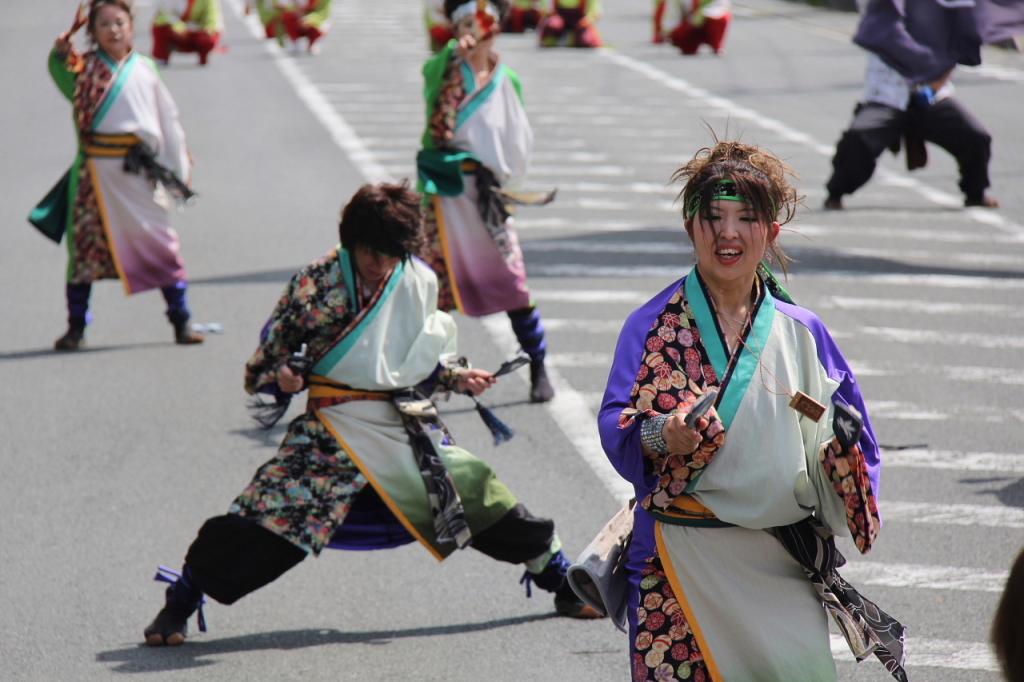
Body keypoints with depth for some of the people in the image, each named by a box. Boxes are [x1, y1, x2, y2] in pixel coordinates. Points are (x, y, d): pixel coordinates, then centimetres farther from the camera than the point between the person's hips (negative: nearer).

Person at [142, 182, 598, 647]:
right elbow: (269, 353, -1)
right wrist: (279, 377, -21)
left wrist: (458, 379, 3)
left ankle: (564, 582, 23)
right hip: (335, 425, -3)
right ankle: (178, 605, -3)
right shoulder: (316, 282, -7)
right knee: (266, 513, -15)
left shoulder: (420, 282, 5)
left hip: (411, 424, 3)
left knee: (478, 496, 3)